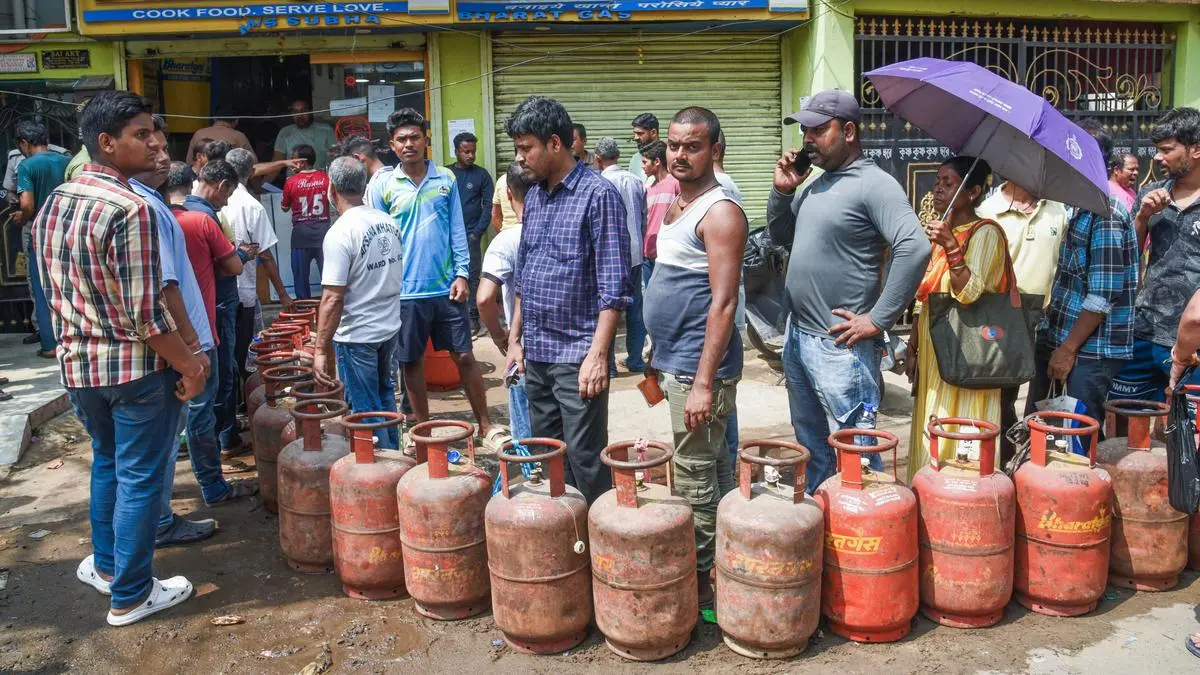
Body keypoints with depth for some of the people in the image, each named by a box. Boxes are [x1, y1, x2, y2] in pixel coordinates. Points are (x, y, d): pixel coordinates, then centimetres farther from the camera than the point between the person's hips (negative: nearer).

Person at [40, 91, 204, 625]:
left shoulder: (53, 204, 5)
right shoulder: (129, 209, -22)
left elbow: (55, 291, 13)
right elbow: (146, 313, -23)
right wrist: (189, 365, -12)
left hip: (76, 365, 8)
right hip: (136, 368, -8)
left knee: (107, 462, 26)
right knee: (139, 478, 6)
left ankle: (105, 564, 41)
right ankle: (130, 594, 18)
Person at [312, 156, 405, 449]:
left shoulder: (340, 233, -19)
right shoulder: (387, 221, 2)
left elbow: (333, 298, -22)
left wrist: (322, 349, -16)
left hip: (357, 335, -8)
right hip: (390, 327, 8)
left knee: (366, 410, 5)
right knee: (384, 397, 24)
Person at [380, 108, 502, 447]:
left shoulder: (446, 179, 3)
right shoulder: (385, 186, -1)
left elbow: (457, 230, 5)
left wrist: (461, 273, -3)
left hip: (445, 287, 0)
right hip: (405, 291, 0)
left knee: (464, 356, 5)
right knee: (412, 361, 9)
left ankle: (486, 425, 17)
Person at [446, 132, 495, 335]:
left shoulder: (482, 175, 4)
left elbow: (488, 205, 1)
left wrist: (477, 232, -7)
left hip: (470, 235, -2)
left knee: (472, 276, -2)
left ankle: (473, 318, 2)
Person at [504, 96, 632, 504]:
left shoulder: (598, 195, -11)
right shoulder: (534, 197, 11)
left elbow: (614, 286, -15)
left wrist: (598, 354, -20)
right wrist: (516, 338, 14)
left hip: (577, 353, -7)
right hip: (536, 353, 7)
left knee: (585, 461, -1)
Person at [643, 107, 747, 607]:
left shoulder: (720, 212, -15)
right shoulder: (675, 207, 14)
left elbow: (723, 303, -21)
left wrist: (704, 383, -24)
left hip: (698, 364, -9)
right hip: (674, 360, 10)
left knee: (696, 477, -2)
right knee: (711, 468, 17)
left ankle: (701, 580, 10)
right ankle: (719, 566, 29)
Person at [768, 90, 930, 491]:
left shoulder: (874, 184, -14)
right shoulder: (816, 184, 13)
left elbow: (914, 249, -25)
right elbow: (781, 237, 21)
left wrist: (877, 319, -22)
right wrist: (782, 192, 4)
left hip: (840, 347, -9)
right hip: (798, 336, 9)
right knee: (812, 449, 21)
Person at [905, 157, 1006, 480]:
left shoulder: (986, 233, -10)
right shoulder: (941, 231, 14)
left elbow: (970, 293, -24)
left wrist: (950, 246, -33)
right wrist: (914, 344, 14)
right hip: (932, 353, 8)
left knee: (957, 446, -5)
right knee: (928, 436, 12)